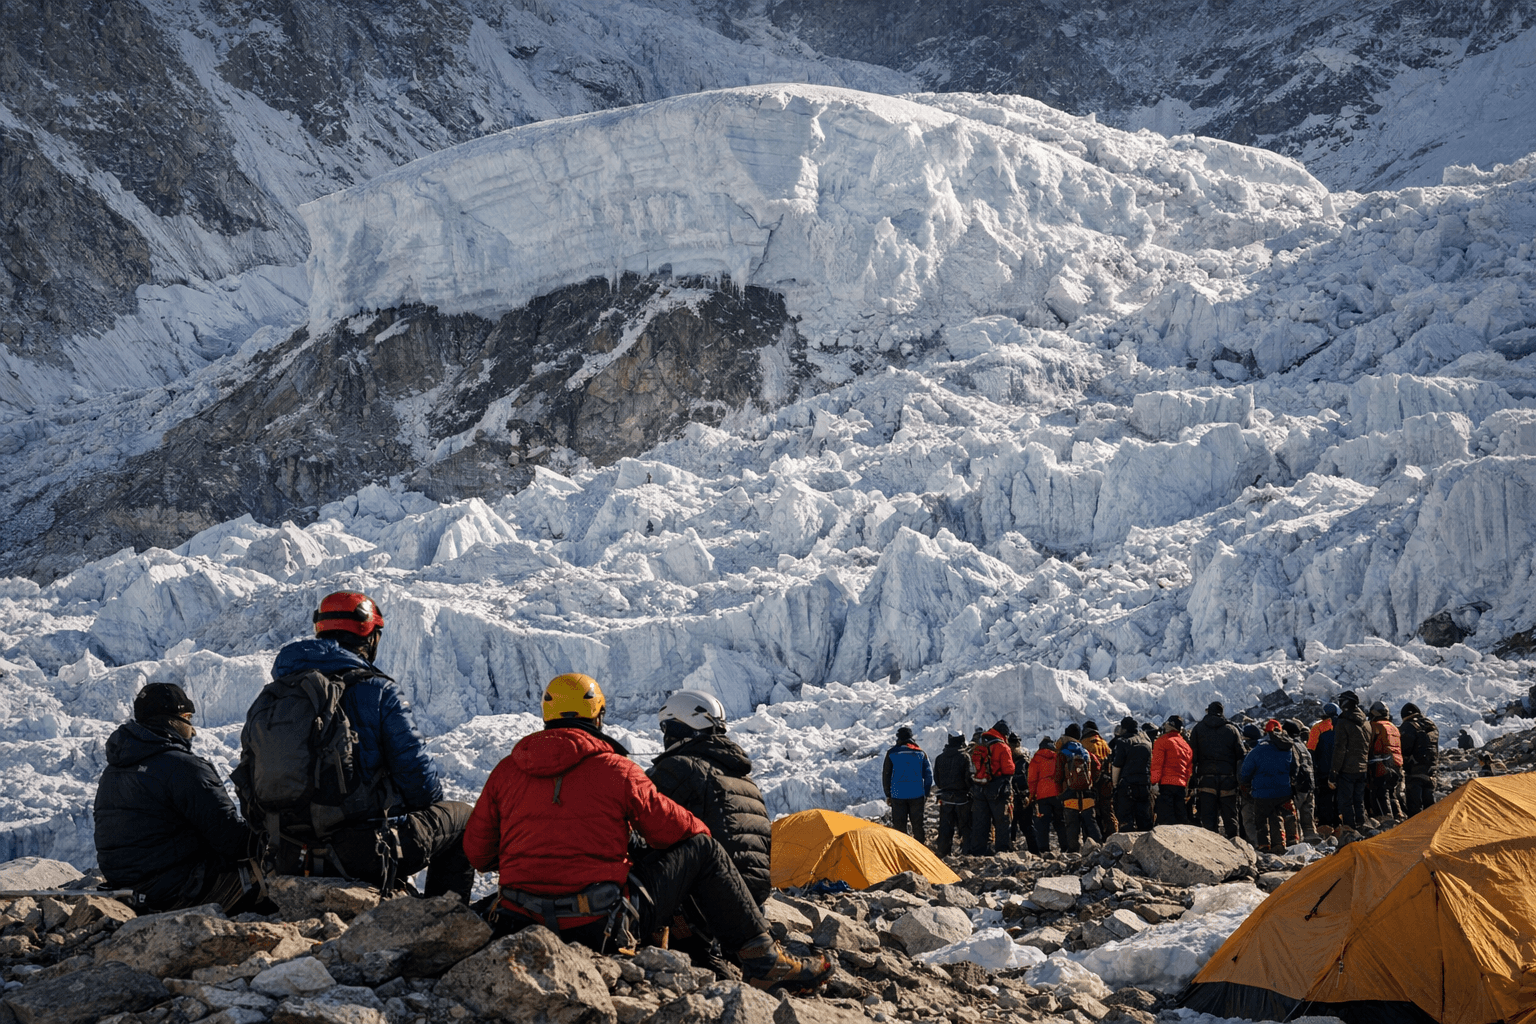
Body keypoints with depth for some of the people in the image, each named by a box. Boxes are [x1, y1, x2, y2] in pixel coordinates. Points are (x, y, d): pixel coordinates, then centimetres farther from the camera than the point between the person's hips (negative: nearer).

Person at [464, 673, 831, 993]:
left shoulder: (505, 771, 7)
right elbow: (676, 831, 5)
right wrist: (702, 838, 29)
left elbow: (476, 851, 11)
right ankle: (763, 960, 11)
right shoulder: (617, 770, -4)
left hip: (525, 921, 4)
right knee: (702, 850, 11)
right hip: (602, 929, -4)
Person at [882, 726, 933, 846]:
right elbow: (928, 774, 7)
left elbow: (886, 775, 2)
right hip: (917, 794, 2)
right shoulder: (920, 752, 3)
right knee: (917, 824, 10)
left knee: (899, 825, 4)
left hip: (898, 795, -2)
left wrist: (888, 795, 10)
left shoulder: (891, 753, -2)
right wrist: (926, 794, 14)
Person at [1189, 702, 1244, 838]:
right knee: (1230, 816, 6)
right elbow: (1240, 755, 4)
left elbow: (1193, 755, 1)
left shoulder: (1198, 728, 7)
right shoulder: (1232, 729, 8)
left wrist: (1193, 780, 1)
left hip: (1206, 778, 0)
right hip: (1228, 778, 1)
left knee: (1208, 817, 0)